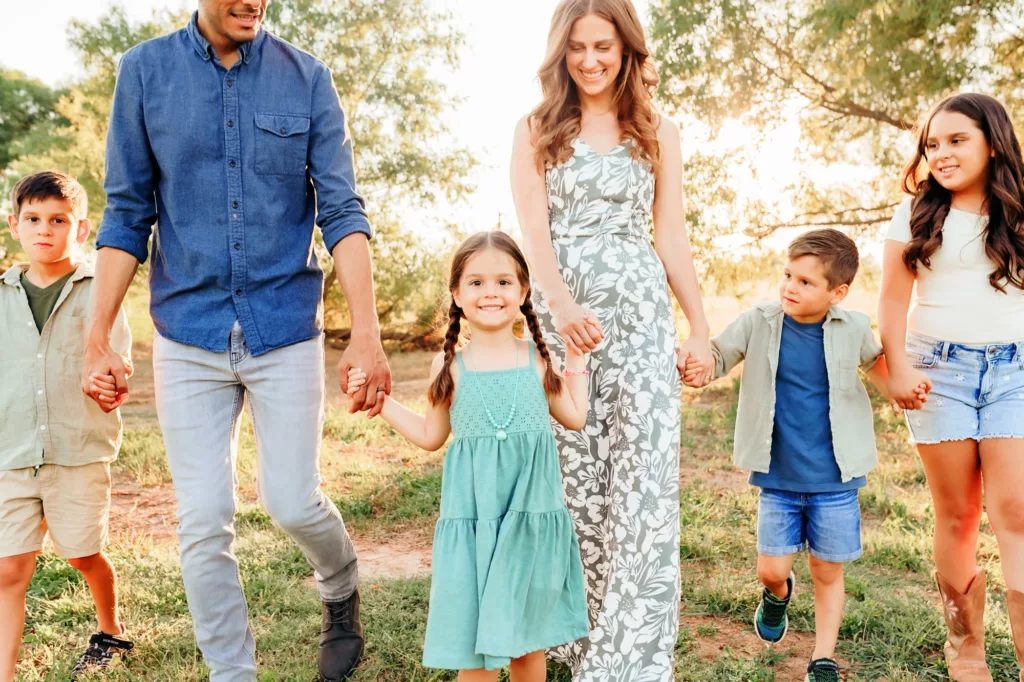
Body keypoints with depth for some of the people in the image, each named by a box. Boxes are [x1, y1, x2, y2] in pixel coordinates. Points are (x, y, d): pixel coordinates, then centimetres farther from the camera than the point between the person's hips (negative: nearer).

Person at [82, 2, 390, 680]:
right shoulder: (145, 70, 2)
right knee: (203, 522, 3)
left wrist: (367, 333, -14)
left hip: (286, 328, -1)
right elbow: (127, 215, 4)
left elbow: (342, 211, -4)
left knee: (294, 503, 2)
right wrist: (98, 339, 0)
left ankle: (342, 595, 34)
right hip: (189, 333, 1)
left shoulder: (307, 77, 1)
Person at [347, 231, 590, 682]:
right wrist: (380, 399, 6)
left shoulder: (538, 358, 3)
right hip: (473, 517, -1)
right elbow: (431, 436, 11)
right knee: (475, 640, 3)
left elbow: (576, 417, 9)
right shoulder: (450, 367, 0)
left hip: (533, 515, 1)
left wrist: (575, 359, 9)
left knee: (530, 636, 14)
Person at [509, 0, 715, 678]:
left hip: (643, 316, 0)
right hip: (562, 317, 0)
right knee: (577, 484, 4)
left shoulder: (658, 132, 12)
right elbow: (534, 230, -4)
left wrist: (700, 329, 6)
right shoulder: (536, 131, 9)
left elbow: (673, 235, 11)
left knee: (645, 489, -8)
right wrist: (564, 305, -22)